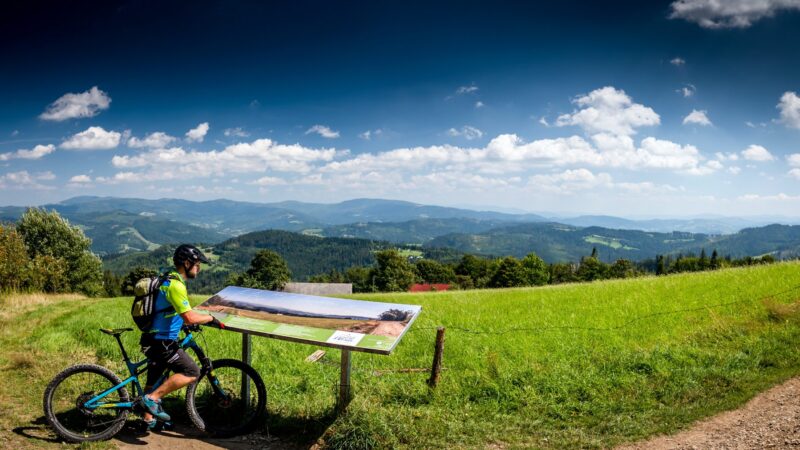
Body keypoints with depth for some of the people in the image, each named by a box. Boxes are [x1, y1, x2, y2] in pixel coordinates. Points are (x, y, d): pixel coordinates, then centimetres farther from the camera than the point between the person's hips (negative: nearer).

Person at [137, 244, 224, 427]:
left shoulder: (169, 280, 12)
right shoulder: (176, 285, -21)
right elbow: (190, 317, -29)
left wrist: (202, 318, 18)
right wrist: (211, 318, -13)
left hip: (154, 339, 11)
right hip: (161, 342, -11)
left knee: (154, 379, 21)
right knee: (191, 372, -12)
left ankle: (149, 419, 35)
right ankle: (152, 399, -7)